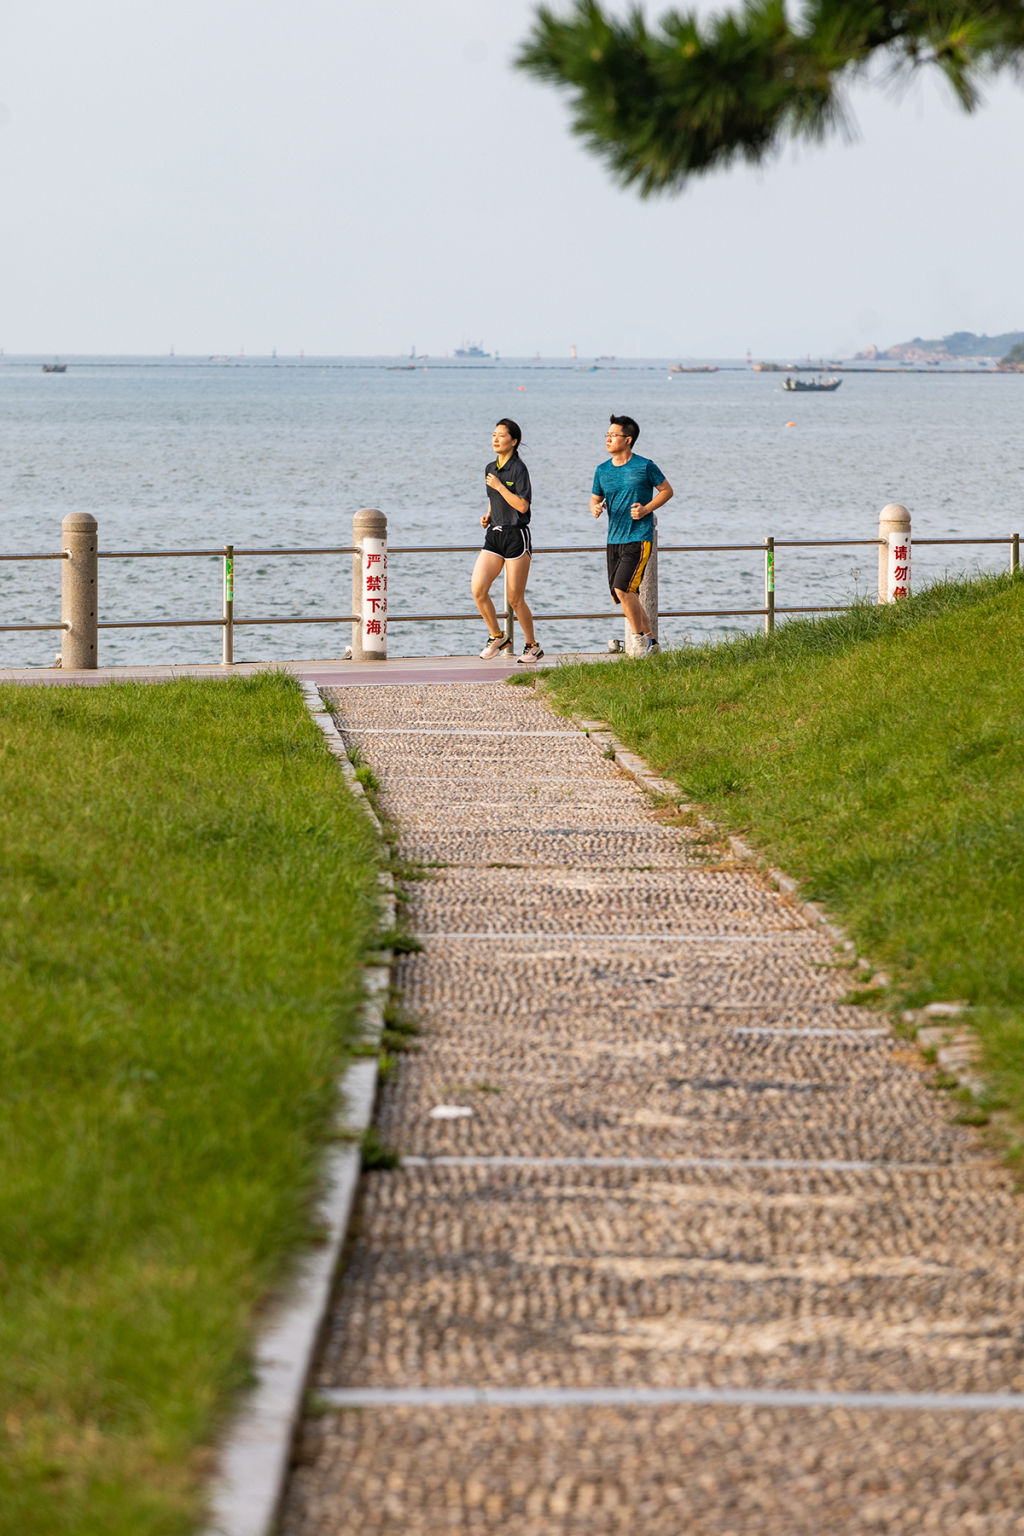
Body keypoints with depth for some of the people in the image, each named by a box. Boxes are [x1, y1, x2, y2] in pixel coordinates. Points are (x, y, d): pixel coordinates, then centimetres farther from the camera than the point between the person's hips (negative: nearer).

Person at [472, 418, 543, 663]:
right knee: (478, 590, -10)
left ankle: (532, 646, 15)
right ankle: (497, 638, 8)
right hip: (494, 535, 6)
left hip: (516, 535, -6)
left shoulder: (518, 469, -9)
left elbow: (522, 505, -17)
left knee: (515, 599, -3)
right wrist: (487, 516, 9)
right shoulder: (491, 468, 12)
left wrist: (499, 486, -15)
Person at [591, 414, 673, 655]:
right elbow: (595, 498, 20)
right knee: (625, 596, 7)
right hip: (614, 540, 6)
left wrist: (646, 509, -12)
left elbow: (667, 491, 3)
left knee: (622, 588, -20)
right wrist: (595, 508, -5)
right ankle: (651, 641, 21)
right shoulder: (603, 471, 9)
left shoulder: (645, 467, -6)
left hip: (639, 538, -6)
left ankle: (640, 637, -5)